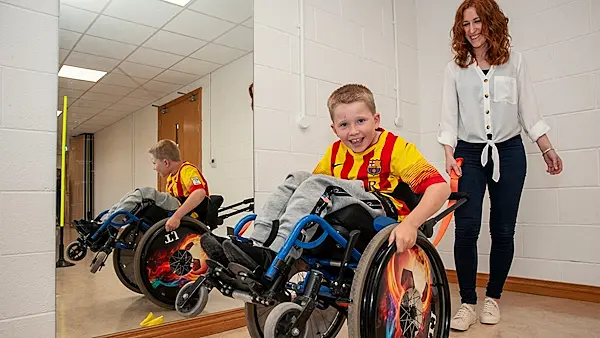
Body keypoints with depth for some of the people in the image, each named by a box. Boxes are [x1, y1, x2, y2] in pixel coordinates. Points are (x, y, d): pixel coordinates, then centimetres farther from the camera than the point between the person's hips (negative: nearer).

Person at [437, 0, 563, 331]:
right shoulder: (455, 68, 6)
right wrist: (449, 153, -10)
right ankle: (468, 303, 3)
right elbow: (449, 115, 2)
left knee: (503, 230, 3)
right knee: (466, 229, -10)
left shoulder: (514, 62, 7)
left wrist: (547, 149, 6)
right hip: (469, 154, -1)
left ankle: (493, 298, 21)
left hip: (509, 152, 1)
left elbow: (528, 111, 9)